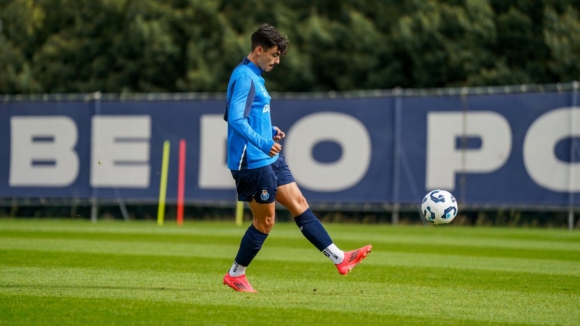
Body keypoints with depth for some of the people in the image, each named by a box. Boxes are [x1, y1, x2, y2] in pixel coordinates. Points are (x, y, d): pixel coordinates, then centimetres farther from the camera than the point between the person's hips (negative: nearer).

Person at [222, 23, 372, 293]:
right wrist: (262, 143, -35)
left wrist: (270, 131, 15)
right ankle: (235, 275, 12)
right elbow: (235, 120, -27)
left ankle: (338, 258, 10)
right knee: (265, 221, -1)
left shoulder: (254, 77, 15)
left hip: (270, 160, 10)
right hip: (253, 162, -10)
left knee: (298, 204, 8)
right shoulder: (244, 77, -17)